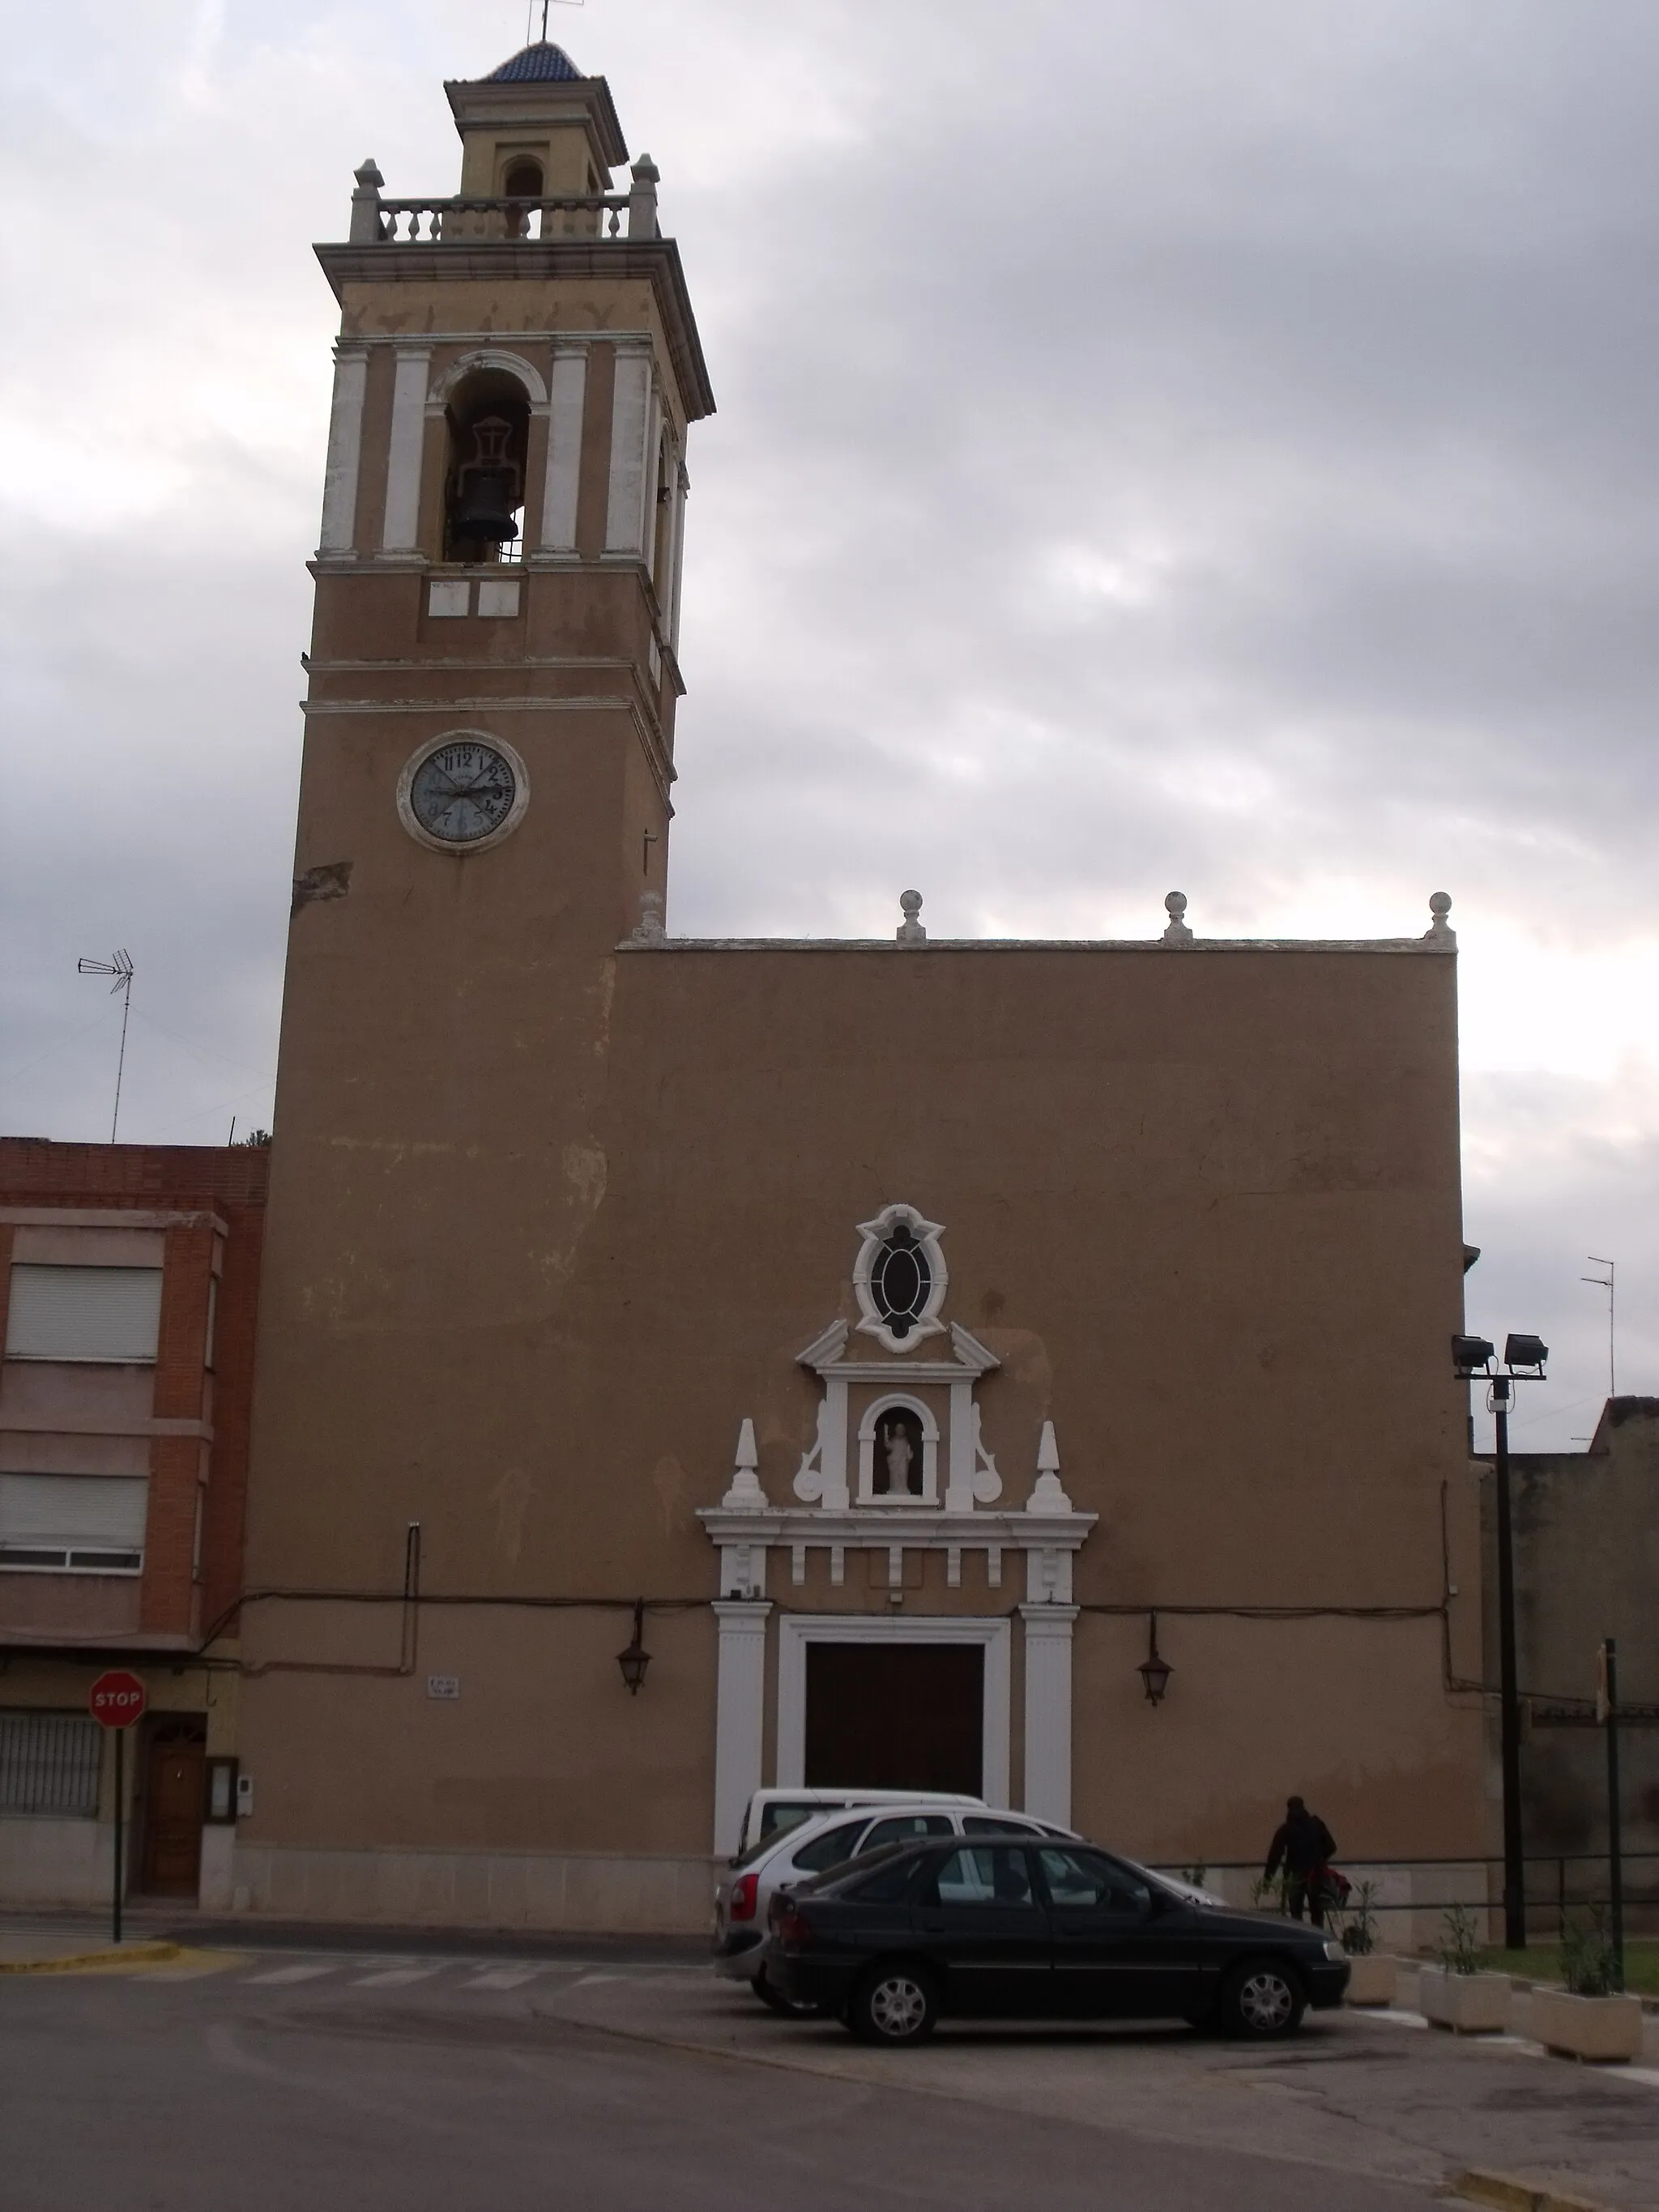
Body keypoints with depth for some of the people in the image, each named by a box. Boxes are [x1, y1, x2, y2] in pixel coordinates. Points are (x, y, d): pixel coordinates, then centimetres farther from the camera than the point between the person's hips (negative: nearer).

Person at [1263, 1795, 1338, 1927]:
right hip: (1315, 1875, 2)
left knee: (1296, 1913, 6)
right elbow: (1331, 1847, 3)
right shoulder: (1316, 1824, 3)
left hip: (1295, 1876, -2)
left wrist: (1268, 1874, -4)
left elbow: (1275, 1853, -8)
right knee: (1317, 1912, 11)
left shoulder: (1286, 1829, -3)